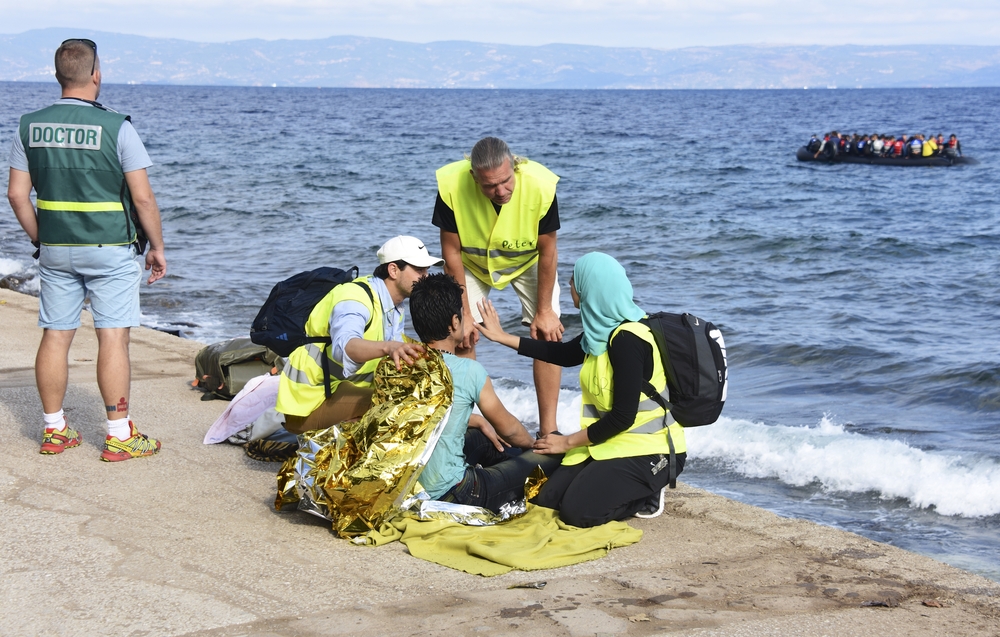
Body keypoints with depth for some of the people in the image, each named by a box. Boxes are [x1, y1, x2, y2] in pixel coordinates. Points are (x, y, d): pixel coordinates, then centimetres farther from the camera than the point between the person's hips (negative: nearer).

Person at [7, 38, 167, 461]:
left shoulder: (30, 127, 1)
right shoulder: (116, 128, -12)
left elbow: (17, 194, 4)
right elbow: (142, 197, -11)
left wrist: (41, 240, 16)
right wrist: (157, 248, 0)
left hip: (55, 250, 4)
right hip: (110, 251, -4)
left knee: (55, 336, 10)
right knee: (113, 338, -1)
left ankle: (54, 431, 18)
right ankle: (119, 436, 2)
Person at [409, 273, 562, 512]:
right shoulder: (468, 371, -17)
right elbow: (508, 429, -1)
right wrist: (533, 443, 19)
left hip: (407, 488, 7)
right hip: (449, 496, -7)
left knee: (480, 435, 32)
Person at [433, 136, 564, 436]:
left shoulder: (541, 185, -37)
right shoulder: (451, 185, -36)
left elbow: (547, 250, -20)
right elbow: (452, 251, -21)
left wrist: (544, 310, -13)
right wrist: (464, 313, -17)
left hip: (528, 261, 0)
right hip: (472, 262, 0)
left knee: (548, 333, -10)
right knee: (462, 338, -9)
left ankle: (549, 429, -2)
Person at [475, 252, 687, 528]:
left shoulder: (627, 339, -23)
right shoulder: (605, 329, 4)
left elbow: (623, 416, -23)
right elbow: (565, 355, 24)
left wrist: (568, 442, -10)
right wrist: (502, 337, 25)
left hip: (647, 451, -9)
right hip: (611, 442, 9)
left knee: (577, 511, -24)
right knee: (545, 498, -2)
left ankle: (646, 495, 0)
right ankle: (631, 489, 11)